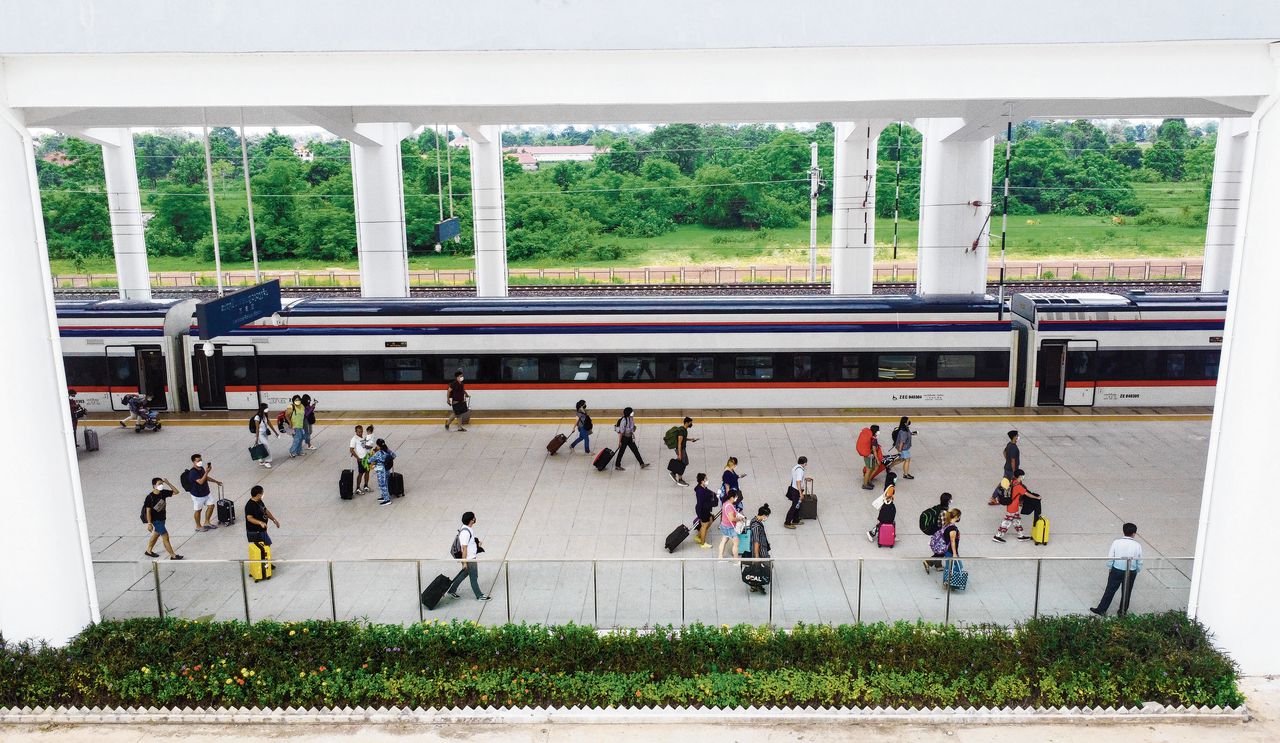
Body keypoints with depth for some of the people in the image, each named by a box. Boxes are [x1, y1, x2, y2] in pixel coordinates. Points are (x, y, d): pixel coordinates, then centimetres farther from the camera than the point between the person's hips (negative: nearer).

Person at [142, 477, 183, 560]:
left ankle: (148, 551, 44)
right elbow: (148, 511, -17)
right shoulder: (150, 497, -21)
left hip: (162, 519, 7)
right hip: (156, 520, -7)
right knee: (165, 537, -4)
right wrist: (149, 523, -18)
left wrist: (168, 483, -11)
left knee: (156, 535, 24)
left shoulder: (163, 493, -4)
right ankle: (173, 556, 3)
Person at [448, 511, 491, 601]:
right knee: (474, 577, 7)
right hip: (469, 559, -9)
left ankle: (452, 590, 34)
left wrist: (477, 542, 4)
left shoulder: (470, 528, 2)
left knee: (464, 573, 22)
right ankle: (479, 596, 23)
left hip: (472, 557, 9)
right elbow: (464, 548, -24)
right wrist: (464, 562, -21)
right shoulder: (465, 532, -28)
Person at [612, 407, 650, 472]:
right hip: (624, 438, -8)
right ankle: (617, 465, 20)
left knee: (635, 450, 10)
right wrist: (619, 442, -20)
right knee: (621, 451, 5)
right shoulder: (624, 420, -25)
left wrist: (632, 435, 21)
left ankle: (642, 464, 15)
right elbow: (621, 432, -22)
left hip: (630, 437, 8)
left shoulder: (631, 419, 0)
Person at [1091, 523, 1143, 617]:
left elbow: (1110, 558, -7)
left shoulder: (1116, 542, -13)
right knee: (1127, 592, 17)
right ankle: (1123, 612, 29)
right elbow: (1139, 562, -3)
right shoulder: (1137, 545, -12)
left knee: (1110, 590, 9)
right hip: (1131, 572, 1)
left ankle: (1101, 610, 14)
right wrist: (1137, 571, 13)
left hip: (1117, 570, -1)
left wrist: (1109, 569, 8)